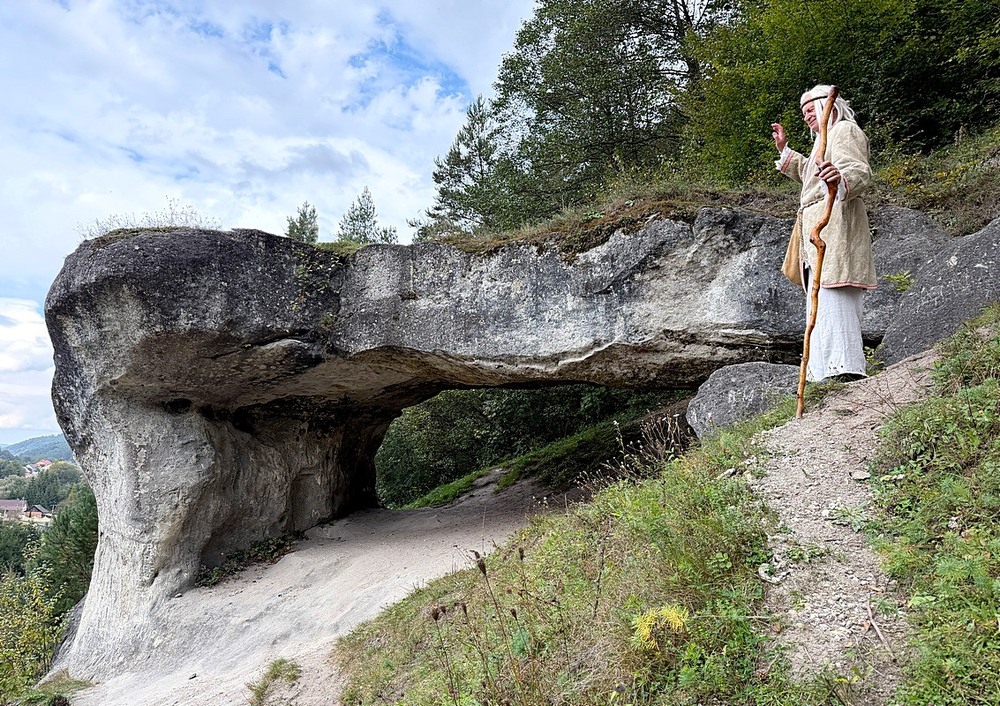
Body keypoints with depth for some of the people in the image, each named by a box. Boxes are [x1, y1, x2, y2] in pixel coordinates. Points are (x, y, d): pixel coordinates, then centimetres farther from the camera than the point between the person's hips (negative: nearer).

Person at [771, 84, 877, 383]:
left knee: (833, 301, -19)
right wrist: (783, 148, 42)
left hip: (835, 225, -11)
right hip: (817, 232, 11)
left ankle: (845, 369, -22)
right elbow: (807, 173, 46)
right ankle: (823, 372, 12)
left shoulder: (845, 130, -3)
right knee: (820, 304, 9)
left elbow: (860, 171, -22)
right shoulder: (827, 138, 28)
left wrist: (840, 178, -45)